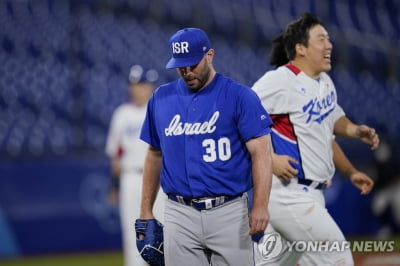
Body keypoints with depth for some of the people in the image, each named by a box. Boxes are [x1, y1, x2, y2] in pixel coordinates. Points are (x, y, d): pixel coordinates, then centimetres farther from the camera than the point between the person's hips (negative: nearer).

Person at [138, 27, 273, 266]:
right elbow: (155, 155, 18)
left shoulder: (240, 96, -4)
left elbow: (261, 153, -9)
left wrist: (260, 206, -21)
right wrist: (146, 211, 14)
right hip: (180, 215, 3)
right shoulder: (161, 99, 9)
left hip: (229, 212, -3)